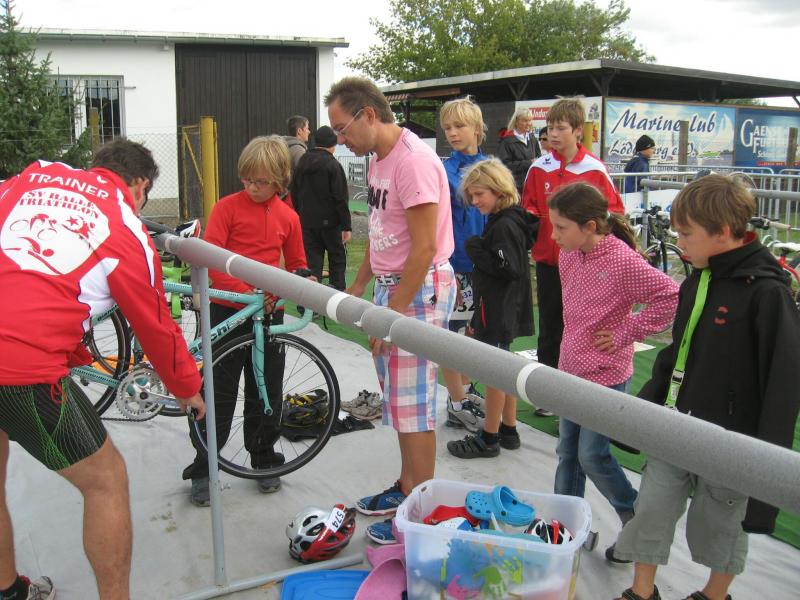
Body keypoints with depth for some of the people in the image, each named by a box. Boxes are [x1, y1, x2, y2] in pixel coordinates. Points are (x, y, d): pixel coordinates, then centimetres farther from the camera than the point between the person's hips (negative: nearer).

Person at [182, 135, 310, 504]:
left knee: (268, 392, 11)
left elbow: (296, 265, 14)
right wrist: (245, 291, -23)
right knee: (220, 394, 3)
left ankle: (264, 460, 29)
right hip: (228, 311, -3)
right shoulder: (228, 207, -6)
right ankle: (202, 470, 17)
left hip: (268, 312, 3)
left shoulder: (288, 217, 4)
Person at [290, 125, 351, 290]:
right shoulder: (333, 165, -10)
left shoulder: (301, 164, 8)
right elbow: (341, 199, -12)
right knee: (337, 259, 9)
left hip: (306, 223, 4)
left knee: (312, 263, 8)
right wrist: (346, 226, -9)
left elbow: (294, 195, 13)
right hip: (330, 222, -4)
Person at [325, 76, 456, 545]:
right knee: (398, 396, 16)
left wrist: (393, 313, -20)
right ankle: (407, 487, 31)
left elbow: (424, 247, -22)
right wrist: (358, 287, 19)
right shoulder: (379, 158, 12)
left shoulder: (413, 160, -19)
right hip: (391, 284, 9)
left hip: (420, 288, -9)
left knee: (413, 401, -2)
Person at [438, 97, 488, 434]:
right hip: (456, 263, -6)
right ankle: (457, 406, 13)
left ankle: (465, 390, 33)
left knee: (470, 328, 18)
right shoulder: (446, 171, -11)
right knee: (452, 333, 3)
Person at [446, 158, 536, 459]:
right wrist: (478, 251, 6)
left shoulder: (505, 225, -19)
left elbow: (509, 269, -24)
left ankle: (489, 438, 11)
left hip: (498, 310, -10)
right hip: (501, 309, 10)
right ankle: (509, 431, 29)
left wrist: (476, 251, -18)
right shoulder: (502, 221, 11)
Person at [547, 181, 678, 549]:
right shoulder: (567, 256, 2)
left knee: (592, 456, 0)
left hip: (605, 374, -7)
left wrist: (624, 333, -18)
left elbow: (670, 297, -22)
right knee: (568, 452, 15)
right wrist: (571, 345, 12)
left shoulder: (622, 261, -22)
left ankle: (636, 518, 24)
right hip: (571, 368, 8)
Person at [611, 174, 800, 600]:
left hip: (729, 438, -6)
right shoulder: (696, 282, 3)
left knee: (721, 521, 13)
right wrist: (646, 403, 12)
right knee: (652, 507, 11)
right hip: (676, 426, 6)